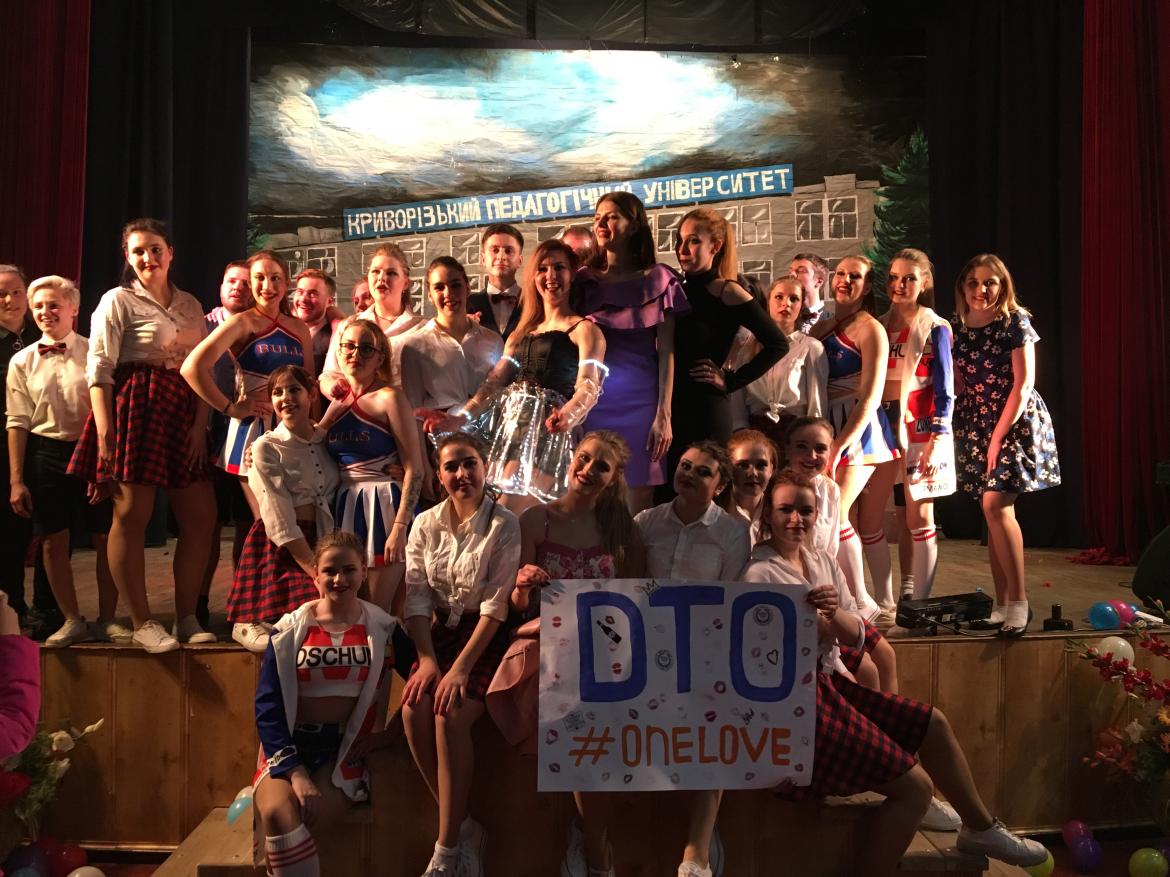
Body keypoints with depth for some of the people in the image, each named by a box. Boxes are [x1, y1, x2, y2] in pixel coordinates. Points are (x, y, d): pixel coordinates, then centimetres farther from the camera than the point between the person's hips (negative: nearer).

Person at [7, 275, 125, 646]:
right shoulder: (22, 361, 3)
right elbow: (17, 422, 3)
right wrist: (16, 480, -1)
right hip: (44, 454, 2)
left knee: (105, 538, 3)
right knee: (53, 541, 6)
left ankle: (107, 619, 17)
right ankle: (72, 620, 20)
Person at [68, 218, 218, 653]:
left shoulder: (190, 305, 15)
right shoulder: (117, 301, 0)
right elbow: (99, 371, -7)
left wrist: (200, 423, 1)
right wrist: (104, 431, -16)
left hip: (183, 413, 6)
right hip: (135, 409, -6)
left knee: (201, 517, 4)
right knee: (131, 515, -3)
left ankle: (186, 619, 15)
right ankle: (143, 623, 8)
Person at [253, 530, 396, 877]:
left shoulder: (381, 628, 3)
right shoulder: (291, 629, 3)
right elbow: (267, 705, -2)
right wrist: (295, 772, -14)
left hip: (345, 747, 0)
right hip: (288, 744, 1)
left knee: (299, 820, -26)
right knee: (279, 811, -30)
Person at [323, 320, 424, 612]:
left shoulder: (389, 398, -5)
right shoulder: (338, 402, 14)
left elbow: (414, 468, -11)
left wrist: (400, 527, -18)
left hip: (384, 507, -6)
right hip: (345, 508, 6)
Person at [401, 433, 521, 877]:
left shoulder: (504, 524, -10)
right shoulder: (425, 524, 4)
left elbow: (496, 604, -14)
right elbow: (416, 598, 0)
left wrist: (461, 667, -21)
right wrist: (427, 659, -13)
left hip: (486, 637, -4)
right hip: (440, 632, 4)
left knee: (451, 714, -27)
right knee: (413, 708, -22)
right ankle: (463, 825, -5)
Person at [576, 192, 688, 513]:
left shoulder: (658, 280, 2)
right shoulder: (584, 280, 8)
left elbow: (666, 352, -2)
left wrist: (664, 415, -8)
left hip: (639, 402, -2)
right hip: (592, 400, 2)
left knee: (638, 507, 2)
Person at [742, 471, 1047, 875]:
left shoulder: (823, 562, 9)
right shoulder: (760, 573, -14)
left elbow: (856, 636, 3)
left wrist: (834, 612, -18)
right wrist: (812, 617, -25)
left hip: (828, 683, 8)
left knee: (933, 723, 11)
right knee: (915, 787, -9)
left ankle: (980, 827, 31)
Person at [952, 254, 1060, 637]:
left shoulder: (1015, 322, -8)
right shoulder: (955, 327, 6)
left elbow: (1023, 385, -11)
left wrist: (999, 436, -15)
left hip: (1016, 422, -5)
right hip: (975, 424, 5)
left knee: (995, 505, -17)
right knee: (995, 511, 6)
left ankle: (1019, 600, -9)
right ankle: (1002, 603, 12)